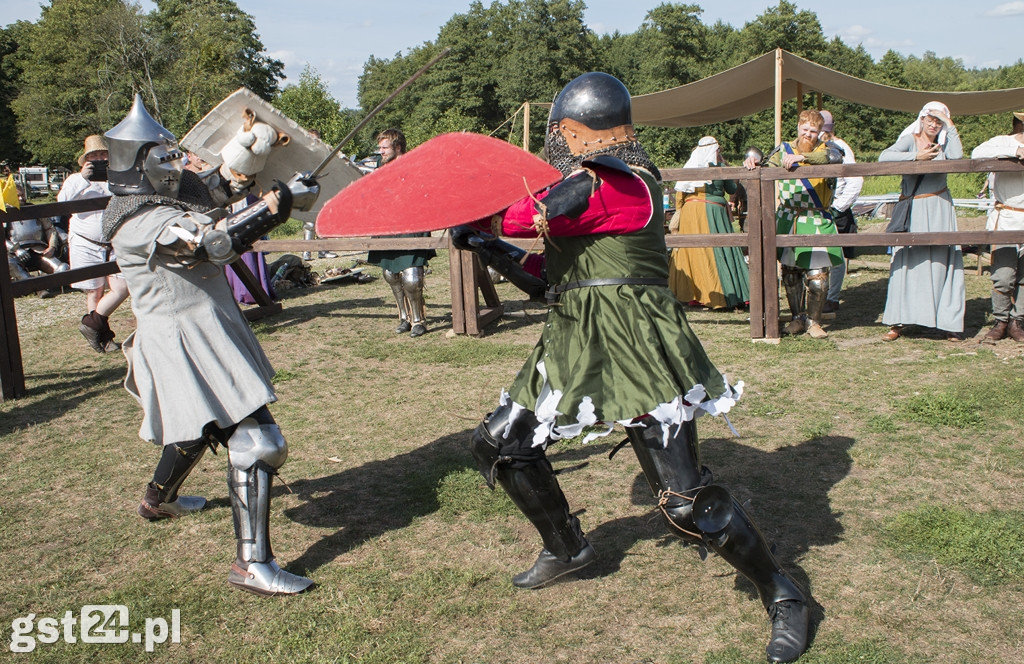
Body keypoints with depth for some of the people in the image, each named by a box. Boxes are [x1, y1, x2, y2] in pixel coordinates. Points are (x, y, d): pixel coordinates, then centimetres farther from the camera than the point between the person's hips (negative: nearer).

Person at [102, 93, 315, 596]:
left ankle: (158, 499, 55)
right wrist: (266, 209, -22)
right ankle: (252, 564, -13)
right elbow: (207, 242, -32)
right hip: (187, 343, -11)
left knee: (199, 426, 30)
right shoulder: (137, 224, -20)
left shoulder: (167, 206, 12)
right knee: (254, 439, -15)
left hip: (206, 333, 11)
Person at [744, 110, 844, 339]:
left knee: (817, 274, -8)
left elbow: (834, 157, -19)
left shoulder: (826, 149, 5)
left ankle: (813, 321, 6)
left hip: (816, 221, -2)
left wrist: (802, 157, -33)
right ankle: (798, 317, 22)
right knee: (790, 272, 7)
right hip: (787, 219, 3)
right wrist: (751, 161, -18)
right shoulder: (784, 149, 13)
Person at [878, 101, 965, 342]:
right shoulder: (910, 140, 3)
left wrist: (950, 127, -5)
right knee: (905, 263, -3)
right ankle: (899, 322, 1)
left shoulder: (943, 144, 10)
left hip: (939, 210, 2)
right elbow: (884, 157, -15)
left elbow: (956, 156, -13)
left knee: (942, 263, -1)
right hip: (912, 210, -1)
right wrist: (916, 156, -18)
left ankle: (949, 323, 2)